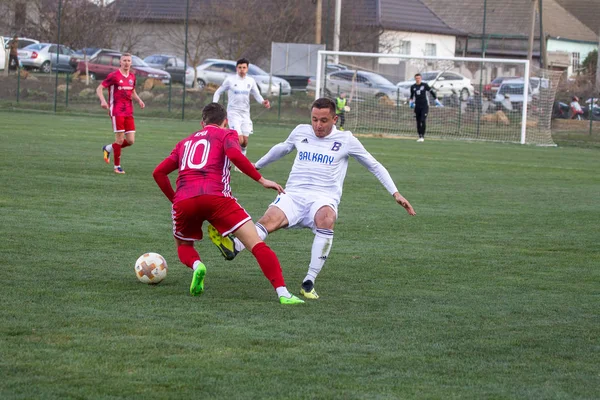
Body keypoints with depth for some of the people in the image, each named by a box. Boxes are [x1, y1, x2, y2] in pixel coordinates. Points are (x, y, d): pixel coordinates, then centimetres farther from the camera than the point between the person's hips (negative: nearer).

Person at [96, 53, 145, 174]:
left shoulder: (132, 76, 12)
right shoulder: (114, 75, -6)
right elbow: (99, 88, -4)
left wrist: (139, 100, 7)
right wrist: (103, 101, -21)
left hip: (129, 112, 6)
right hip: (117, 111, -6)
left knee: (130, 140, 1)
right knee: (120, 139, -8)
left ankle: (108, 148, 25)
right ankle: (117, 166, 6)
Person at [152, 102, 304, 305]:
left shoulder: (185, 142, 31)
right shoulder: (226, 134, 17)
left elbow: (159, 172, 27)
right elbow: (235, 155, -5)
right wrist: (261, 180, -2)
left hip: (183, 201, 4)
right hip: (216, 197, -4)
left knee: (183, 245, 29)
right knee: (257, 244, -2)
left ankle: (196, 265, -5)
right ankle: (283, 293, -17)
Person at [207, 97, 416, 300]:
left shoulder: (346, 140, 7)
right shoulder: (301, 132, 15)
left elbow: (375, 166, 14)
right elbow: (281, 148, 35)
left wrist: (395, 194, 6)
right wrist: (257, 166, 46)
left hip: (324, 198, -2)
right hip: (293, 195, 2)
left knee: (326, 218, -39)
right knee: (268, 221, -30)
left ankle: (309, 282, -34)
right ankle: (233, 246, -60)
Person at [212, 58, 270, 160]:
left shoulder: (251, 81, 4)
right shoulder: (230, 80, -5)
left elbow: (257, 95, 12)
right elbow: (218, 92, 4)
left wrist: (263, 102, -10)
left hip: (245, 113, 4)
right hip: (233, 112, -4)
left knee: (245, 141, 5)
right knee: (239, 140, -18)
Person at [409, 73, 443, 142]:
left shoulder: (424, 85, -3)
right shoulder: (413, 87, 7)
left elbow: (432, 92, 4)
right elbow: (412, 95, 25)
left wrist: (436, 101, 3)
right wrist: (411, 102, 14)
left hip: (425, 106, -4)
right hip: (417, 106, 4)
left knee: (423, 121, -15)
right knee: (418, 122, 3)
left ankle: (422, 136, -15)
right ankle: (420, 136, 12)